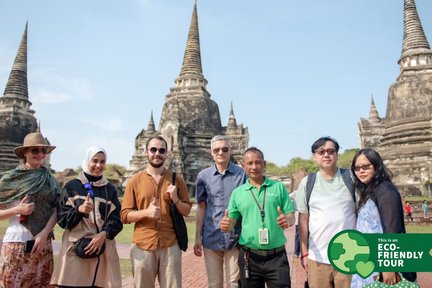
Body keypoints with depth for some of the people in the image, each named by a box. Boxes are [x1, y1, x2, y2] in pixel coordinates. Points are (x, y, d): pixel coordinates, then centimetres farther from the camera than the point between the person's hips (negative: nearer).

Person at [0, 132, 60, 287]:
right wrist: (17, 210, -16)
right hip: (15, 242, -2)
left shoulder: (50, 180, 6)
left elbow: (56, 210, 2)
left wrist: (44, 233, -10)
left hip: (43, 243, 3)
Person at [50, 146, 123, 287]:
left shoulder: (110, 189, 11)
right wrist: (79, 210, -17)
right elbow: (61, 218, 2)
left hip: (103, 248, 1)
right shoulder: (72, 186, 7)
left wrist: (103, 234, -13)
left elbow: (116, 219, 5)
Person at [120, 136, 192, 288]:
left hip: (170, 245, 1)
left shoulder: (176, 179, 4)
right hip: (142, 246, 0)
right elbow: (125, 215, -1)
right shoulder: (134, 181, 1)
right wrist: (146, 212, -18)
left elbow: (187, 211, 7)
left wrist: (175, 199, -12)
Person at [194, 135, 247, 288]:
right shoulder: (204, 176, 1)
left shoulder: (242, 174, -3)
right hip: (211, 238, 2)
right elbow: (201, 207, 5)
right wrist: (197, 237, 4)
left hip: (235, 238, -1)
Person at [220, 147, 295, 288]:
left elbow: (291, 216, 2)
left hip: (277, 256, -1)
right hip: (249, 257, 1)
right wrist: (226, 225, -17)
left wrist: (287, 221, -21)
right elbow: (231, 223, 6)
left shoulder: (279, 187, 1)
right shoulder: (237, 192, 3)